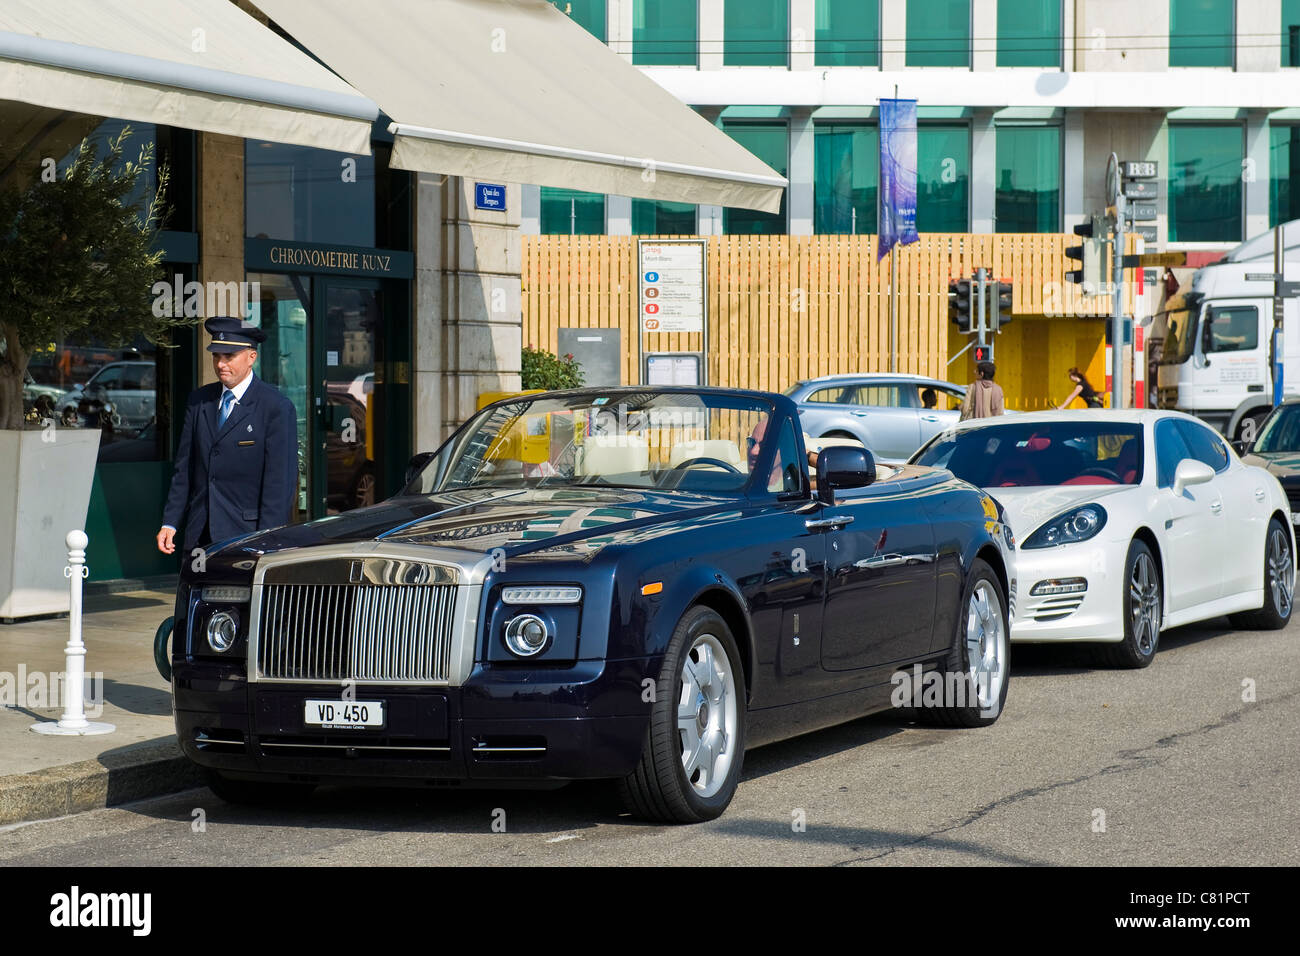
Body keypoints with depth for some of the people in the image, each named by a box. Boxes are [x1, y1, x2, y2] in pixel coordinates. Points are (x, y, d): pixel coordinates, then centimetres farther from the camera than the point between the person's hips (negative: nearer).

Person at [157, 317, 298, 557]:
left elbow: (281, 480, -9)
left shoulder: (277, 408, -6)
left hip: (246, 536, -5)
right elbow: (184, 468, 15)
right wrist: (169, 523, 7)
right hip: (200, 536, 5)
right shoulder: (199, 400, 12)